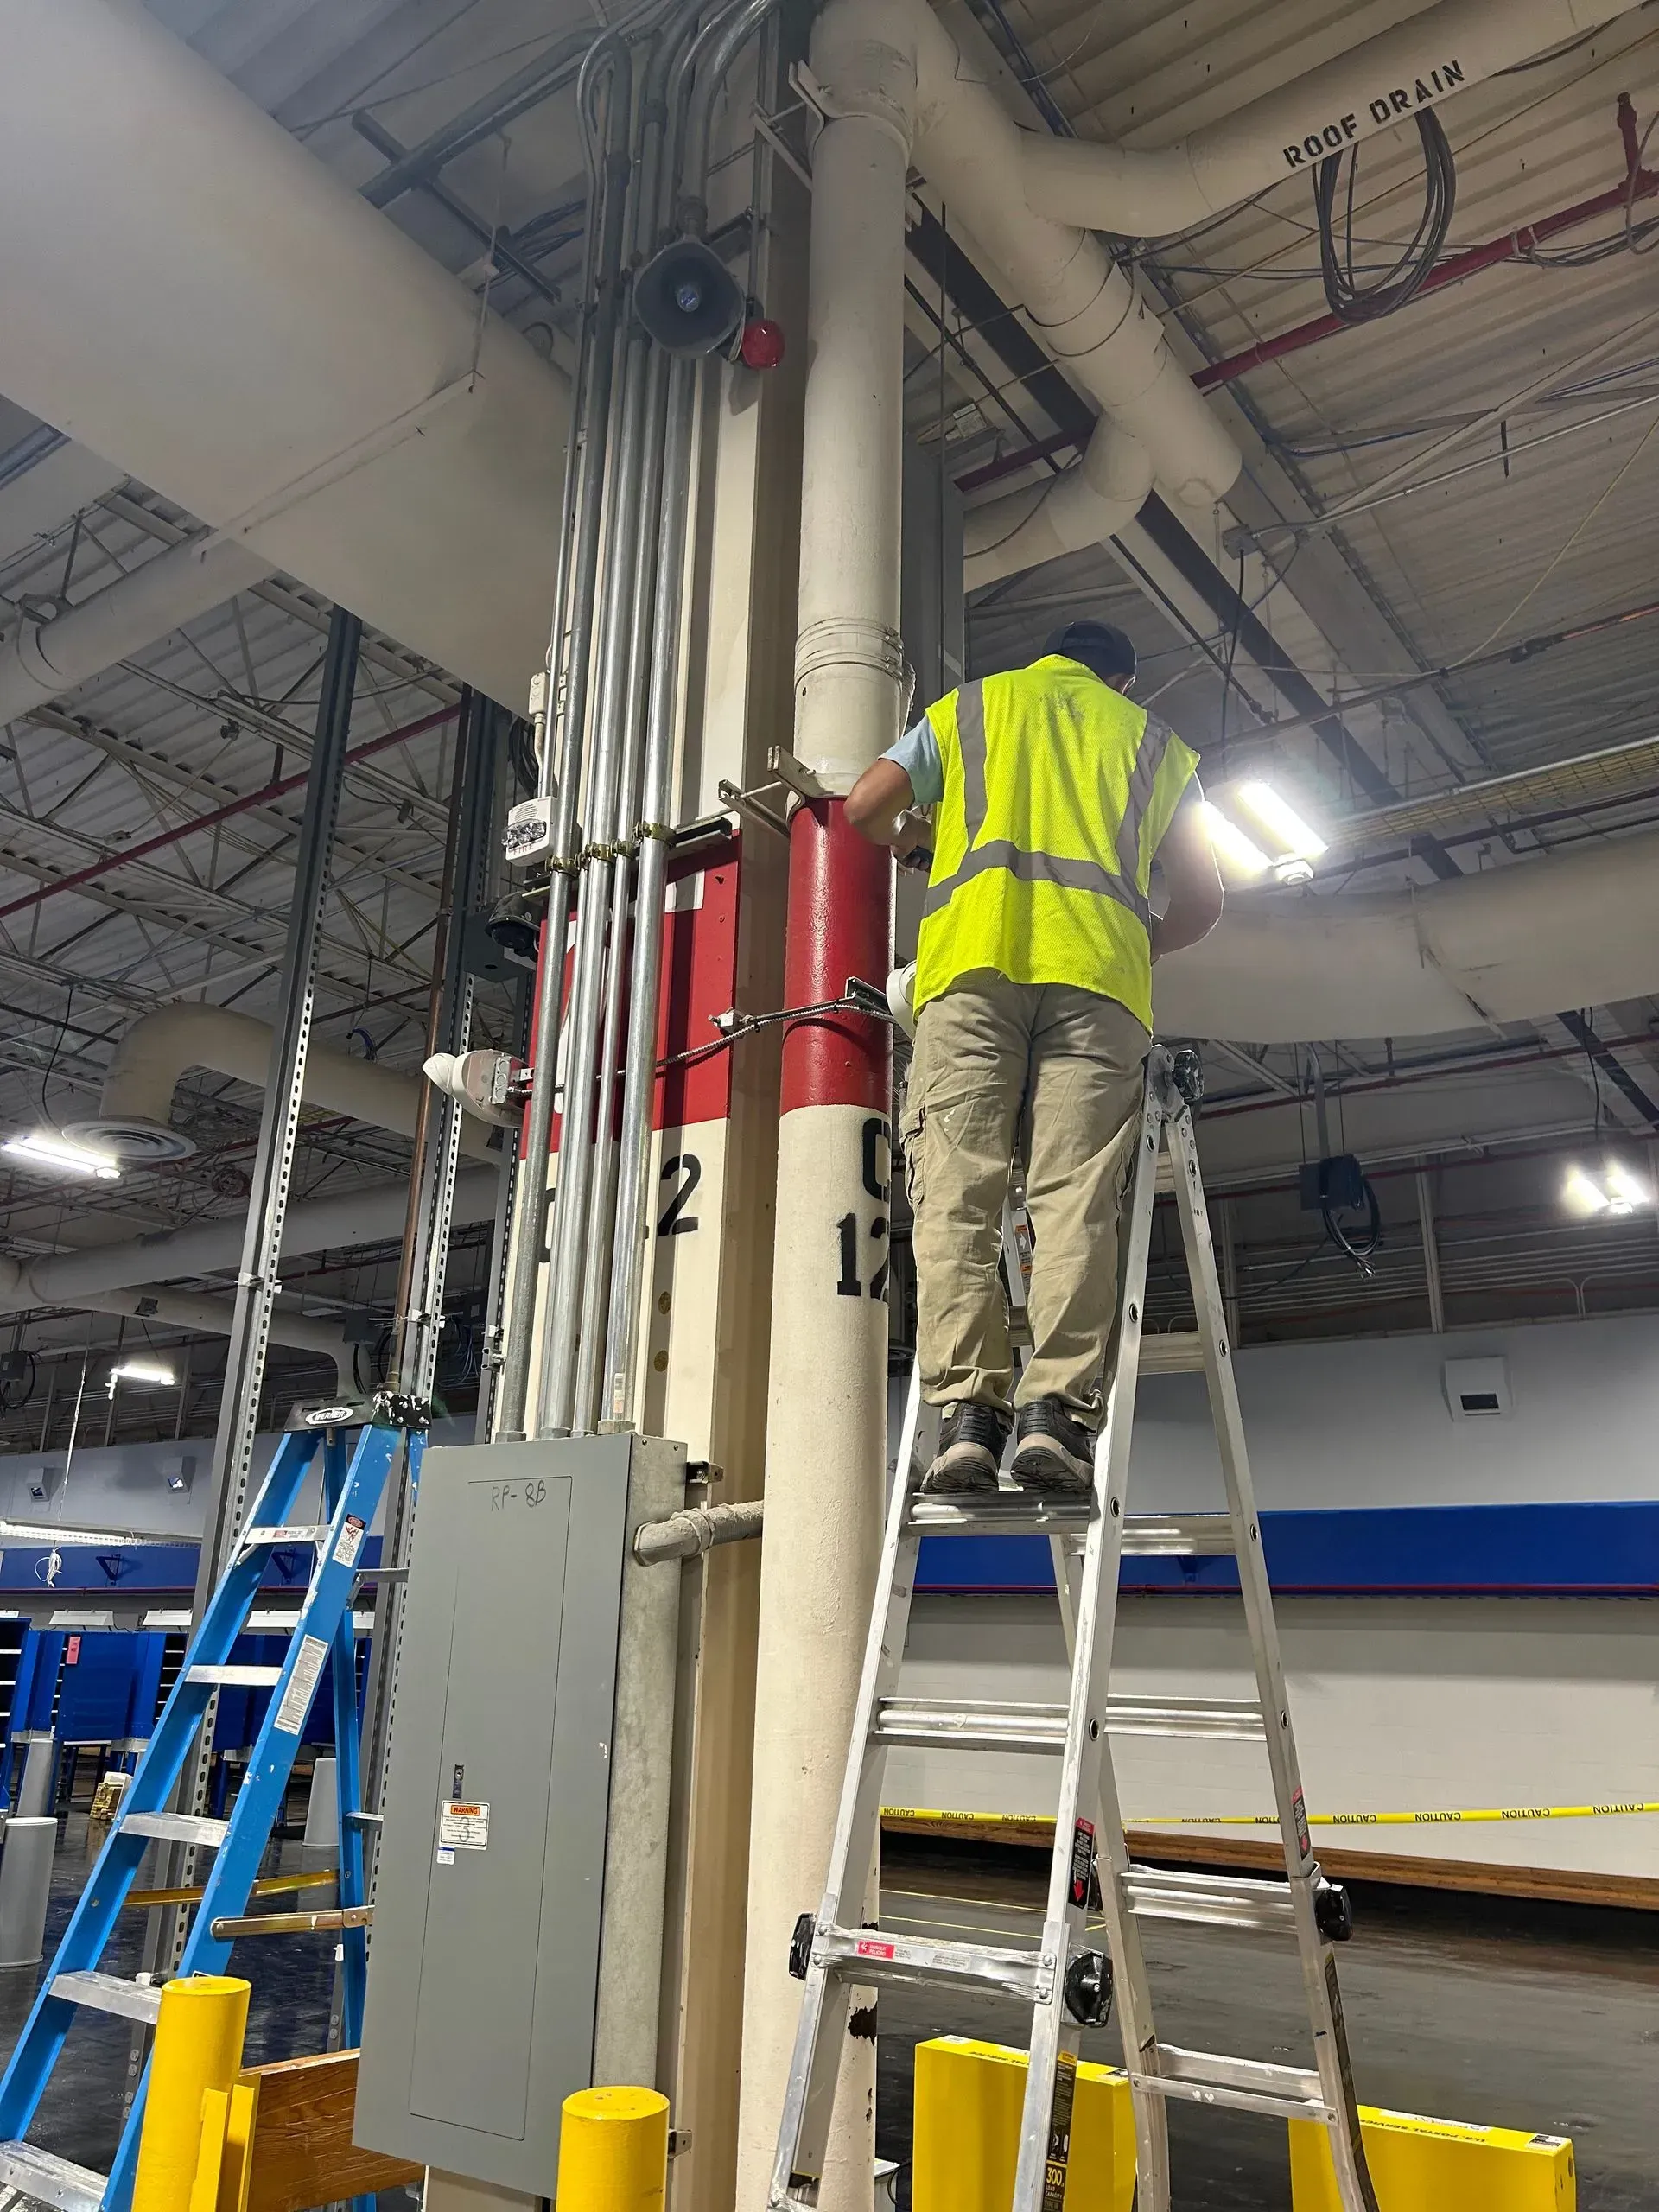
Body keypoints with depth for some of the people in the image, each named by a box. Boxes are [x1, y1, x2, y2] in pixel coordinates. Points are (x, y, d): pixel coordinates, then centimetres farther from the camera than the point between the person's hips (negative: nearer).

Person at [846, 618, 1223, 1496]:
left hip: (972, 959, -1)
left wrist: (910, 840, 38)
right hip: (1097, 971, 1)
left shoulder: (969, 706, 28)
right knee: (1075, 1200, -6)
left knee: (957, 1195, -6)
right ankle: (1055, 1410, -18)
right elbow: (1201, 903, 23)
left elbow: (866, 809, 17)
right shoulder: (1155, 740, 30)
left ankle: (965, 1412, -16)